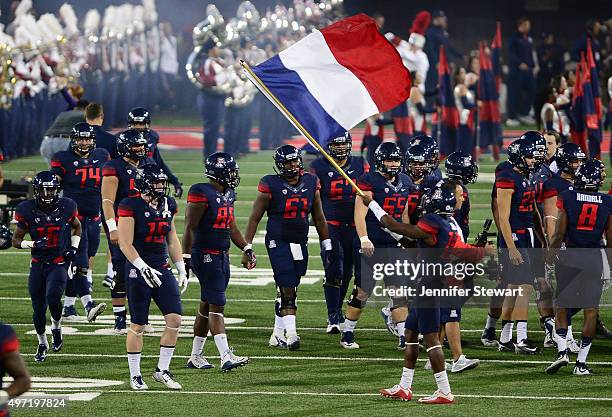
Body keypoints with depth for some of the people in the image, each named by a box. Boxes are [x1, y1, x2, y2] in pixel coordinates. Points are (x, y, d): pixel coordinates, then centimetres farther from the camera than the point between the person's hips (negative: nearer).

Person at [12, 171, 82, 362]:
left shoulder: (66, 207, -5)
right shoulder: (28, 210, -7)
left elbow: (76, 227, 17)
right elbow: (16, 240, 0)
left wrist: (74, 246, 2)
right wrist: (33, 244, -18)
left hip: (59, 264, -1)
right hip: (38, 265, 1)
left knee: (53, 297, -25)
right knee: (38, 308, 5)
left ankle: (56, 327, 5)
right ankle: (42, 343, 29)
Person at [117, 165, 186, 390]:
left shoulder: (168, 205, 7)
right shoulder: (131, 206, -12)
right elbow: (125, 244, -15)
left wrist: (182, 269, 15)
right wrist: (143, 268, -22)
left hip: (162, 268, 6)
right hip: (138, 270, -6)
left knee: (175, 319, -4)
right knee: (138, 325, 1)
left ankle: (162, 370, 10)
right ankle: (135, 375, 13)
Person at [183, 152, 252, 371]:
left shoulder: (227, 194, 12)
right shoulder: (202, 194, -16)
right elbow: (190, 228, -16)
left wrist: (247, 249, 19)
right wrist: (186, 258, -19)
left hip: (222, 256, 9)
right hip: (205, 256, -9)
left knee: (207, 306, 13)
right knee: (217, 306, -13)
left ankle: (196, 356, 20)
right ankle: (226, 357, -18)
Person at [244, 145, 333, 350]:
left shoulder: (311, 183, 6)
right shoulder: (271, 186, -8)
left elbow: (319, 218, 16)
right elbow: (254, 218, -2)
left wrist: (327, 245, 15)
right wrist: (247, 247, -5)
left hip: (300, 244, 5)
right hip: (278, 243, -5)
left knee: (289, 292, 9)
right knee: (287, 290, -12)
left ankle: (278, 335, 19)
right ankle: (291, 334, -15)